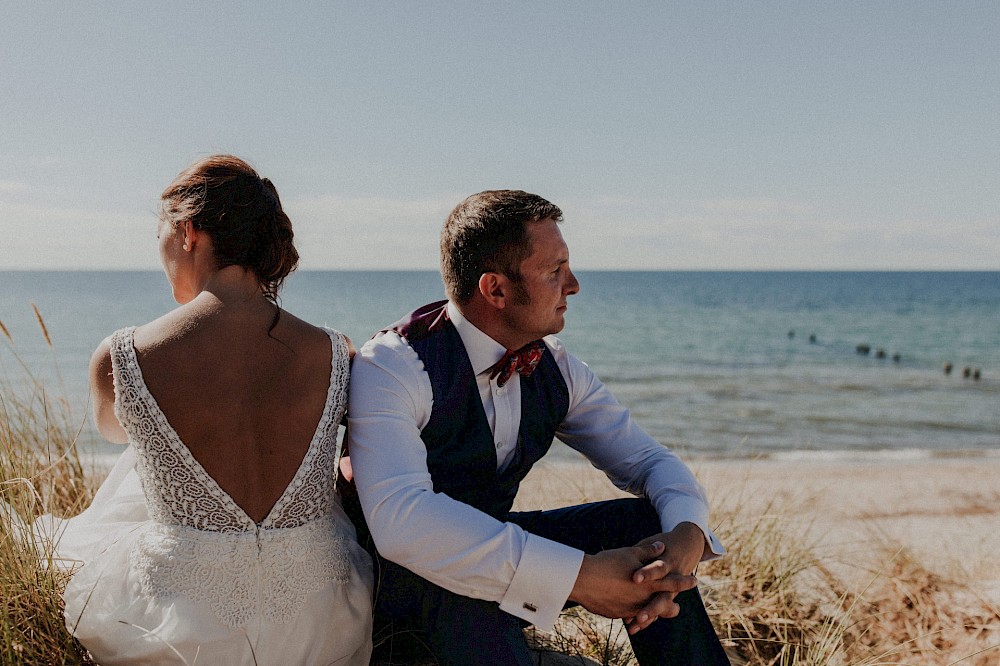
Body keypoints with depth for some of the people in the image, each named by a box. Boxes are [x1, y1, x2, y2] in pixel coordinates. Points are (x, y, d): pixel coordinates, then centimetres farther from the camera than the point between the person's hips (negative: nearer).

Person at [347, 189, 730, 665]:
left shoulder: (555, 369, -4)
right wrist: (581, 577, -44)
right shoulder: (391, 367, -25)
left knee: (645, 522, -12)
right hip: (402, 580, -6)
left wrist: (688, 536, -26)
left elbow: (650, 461, -1)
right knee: (464, 586, -39)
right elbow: (398, 516, -41)